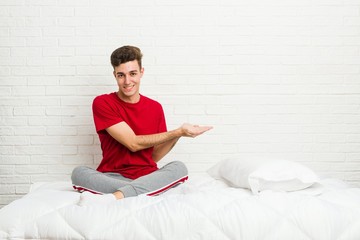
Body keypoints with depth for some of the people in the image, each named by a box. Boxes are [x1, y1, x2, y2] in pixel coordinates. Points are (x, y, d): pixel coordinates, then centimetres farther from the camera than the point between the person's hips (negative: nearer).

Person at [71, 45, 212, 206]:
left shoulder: (155, 108, 8)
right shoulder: (102, 103, -3)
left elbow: (155, 156, 12)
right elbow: (133, 143, -11)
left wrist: (178, 135, -6)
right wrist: (178, 132, -9)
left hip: (147, 177, 3)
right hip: (112, 177, -2)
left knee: (179, 168, -27)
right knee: (78, 172, -30)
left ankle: (112, 197, -40)